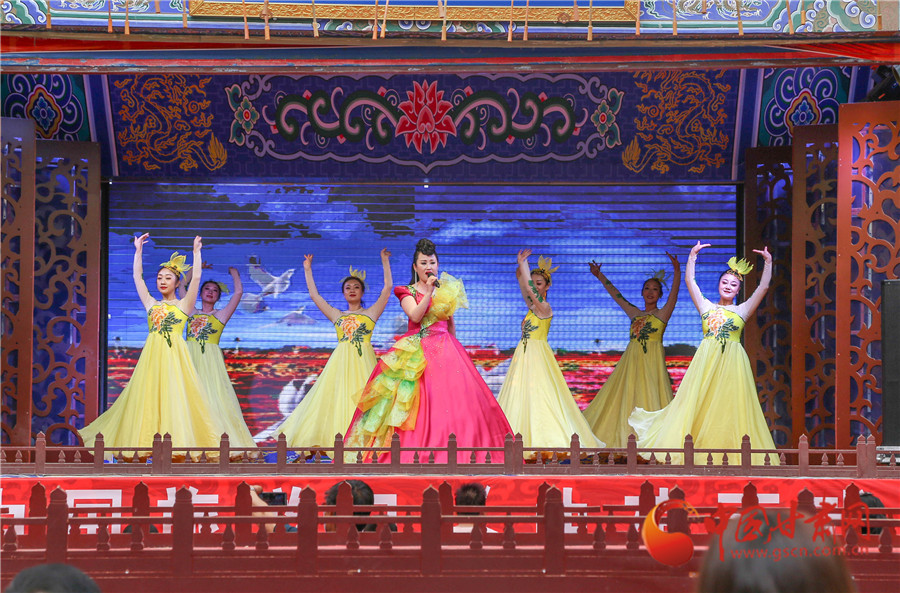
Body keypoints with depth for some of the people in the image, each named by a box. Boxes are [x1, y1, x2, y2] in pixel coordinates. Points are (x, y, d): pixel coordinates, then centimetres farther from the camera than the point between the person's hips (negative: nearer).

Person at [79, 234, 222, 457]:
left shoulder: (183, 305, 7)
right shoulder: (151, 304, 16)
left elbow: (196, 278, -2)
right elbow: (137, 276, 18)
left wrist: (196, 251, -1)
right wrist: (139, 250, 19)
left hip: (175, 356, -4)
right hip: (152, 355, 4)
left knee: (174, 398, -7)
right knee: (148, 401, -1)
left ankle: (177, 445, -5)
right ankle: (148, 445, 1)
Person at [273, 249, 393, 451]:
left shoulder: (371, 312, 13)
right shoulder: (336, 315, 18)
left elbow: (388, 288, 8)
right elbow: (314, 294, 21)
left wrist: (385, 262, 8)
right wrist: (308, 270, 23)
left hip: (363, 363, -2)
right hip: (340, 363, 2)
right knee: (337, 400, -4)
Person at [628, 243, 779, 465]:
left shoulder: (742, 310, 9)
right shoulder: (707, 307, 12)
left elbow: (763, 287, 4)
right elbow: (690, 282, 9)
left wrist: (768, 263, -3)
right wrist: (693, 256, 4)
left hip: (732, 363, -1)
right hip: (706, 362, 1)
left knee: (730, 408, -2)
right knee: (697, 403, -2)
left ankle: (731, 455, 4)